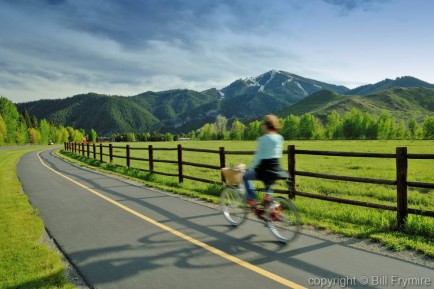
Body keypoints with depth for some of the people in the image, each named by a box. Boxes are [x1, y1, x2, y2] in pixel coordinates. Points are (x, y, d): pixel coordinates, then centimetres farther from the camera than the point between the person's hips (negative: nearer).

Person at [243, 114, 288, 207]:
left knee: (246, 177, 17)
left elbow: (258, 157, -12)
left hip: (264, 171, -6)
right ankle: (268, 195, 25)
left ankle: (251, 199, 8)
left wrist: (249, 167, 0)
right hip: (277, 171, 6)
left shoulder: (263, 139, -14)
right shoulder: (280, 138, 5)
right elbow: (279, 155, 13)